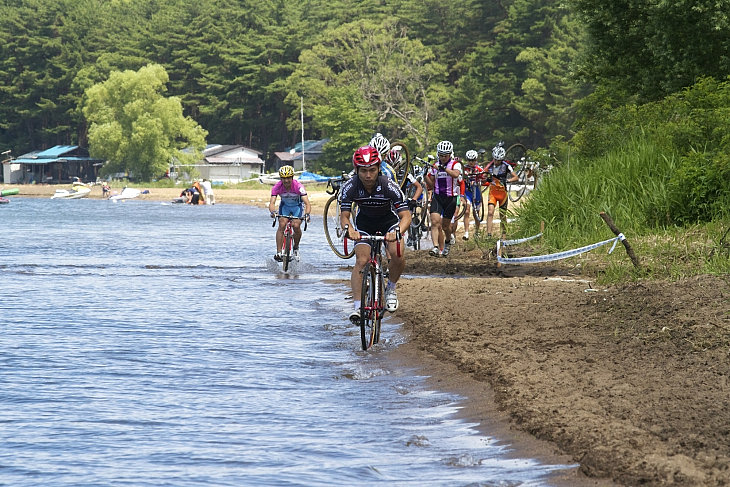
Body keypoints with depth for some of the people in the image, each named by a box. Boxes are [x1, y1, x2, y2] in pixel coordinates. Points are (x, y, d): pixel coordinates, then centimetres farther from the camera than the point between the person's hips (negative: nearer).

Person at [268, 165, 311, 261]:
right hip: (285, 206, 1)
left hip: (297, 206, -1)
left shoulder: (298, 186, -31)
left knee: (296, 226, -22)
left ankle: (296, 247, 7)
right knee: (282, 225, -22)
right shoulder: (277, 187, -26)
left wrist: (307, 214, -57)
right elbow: (272, 203, -34)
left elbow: (307, 203, -37)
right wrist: (272, 212, -56)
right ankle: (278, 252, -18)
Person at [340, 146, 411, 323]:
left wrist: (397, 232, -53)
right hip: (364, 221, 1)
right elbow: (344, 215, -23)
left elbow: (406, 216, -32)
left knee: (398, 255, -23)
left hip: (389, 220, -1)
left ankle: (391, 289, 5)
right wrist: (348, 228, -47)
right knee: (361, 260, -18)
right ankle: (358, 307, -17)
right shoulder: (350, 187, -26)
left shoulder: (389, 186, -32)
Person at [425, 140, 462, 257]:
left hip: (451, 198, -2)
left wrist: (443, 168, -37)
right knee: (435, 221, -18)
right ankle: (436, 248, -26)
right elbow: (431, 184, 11)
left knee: (445, 225, 8)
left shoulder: (455, 164, -4)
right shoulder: (435, 166, 8)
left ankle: (448, 242, 39)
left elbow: (456, 174, -28)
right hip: (437, 197, 2)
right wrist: (425, 175, -7)